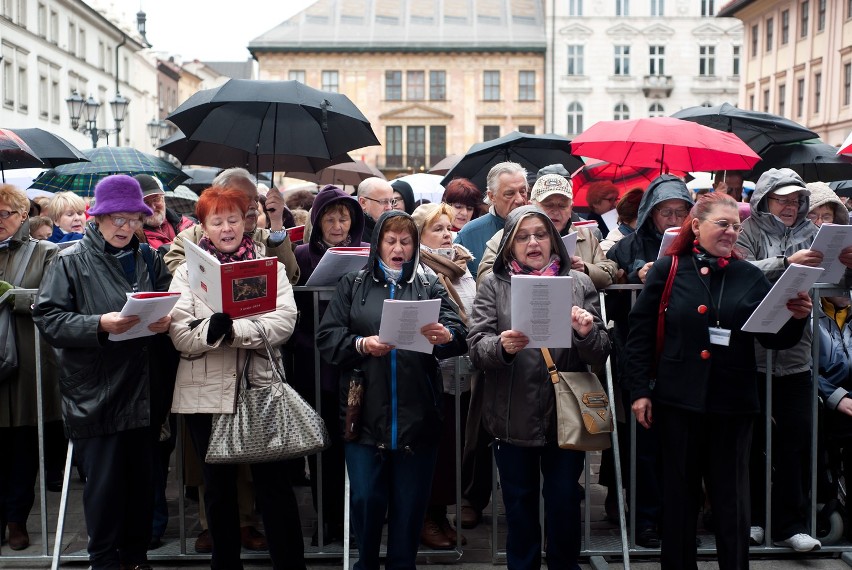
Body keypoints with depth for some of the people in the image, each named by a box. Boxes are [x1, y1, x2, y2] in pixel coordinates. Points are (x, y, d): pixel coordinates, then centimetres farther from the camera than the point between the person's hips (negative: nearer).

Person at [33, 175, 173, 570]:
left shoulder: (148, 260, 11)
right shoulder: (71, 261, -2)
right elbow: (47, 317, -8)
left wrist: (166, 321, -7)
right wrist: (98, 324, -21)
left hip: (142, 389, 4)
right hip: (94, 394, -4)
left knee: (142, 477, 10)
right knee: (104, 482, 2)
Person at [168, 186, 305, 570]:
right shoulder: (188, 270, 5)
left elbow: (285, 321, -10)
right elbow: (179, 334, -6)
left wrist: (233, 330, -21)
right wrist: (211, 331, -26)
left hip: (260, 387, -1)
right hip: (206, 392, 1)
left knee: (274, 484, 3)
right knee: (218, 486, 14)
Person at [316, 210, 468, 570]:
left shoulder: (430, 287, 8)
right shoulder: (353, 285, 9)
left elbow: (460, 334, -5)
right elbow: (327, 337, 0)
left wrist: (445, 336, -27)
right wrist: (361, 344, -17)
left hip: (417, 414, 1)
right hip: (366, 411, 0)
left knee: (411, 500, 8)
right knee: (366, 498, 3)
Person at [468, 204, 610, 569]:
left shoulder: (578, 283, 4)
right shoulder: (493, 286, 3)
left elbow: (600, 354, 1)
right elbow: (476, 347, -6)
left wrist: (587, 334, -21)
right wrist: (502, 346, -28)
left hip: (566, 413, 0)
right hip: (513, 416, 0)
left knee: (564, 501, 9)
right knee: (519, 504, 12)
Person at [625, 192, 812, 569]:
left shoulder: (749, 276, 4)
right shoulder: (668, 270, 0)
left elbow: (773, 338, 3)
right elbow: (640, 332, 0)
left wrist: (795, 319, -18)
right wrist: (640, 390, -5)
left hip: (733, 403, 1)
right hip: (678, 400, -1)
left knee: (731, 497, 9)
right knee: (678, 495, 10)